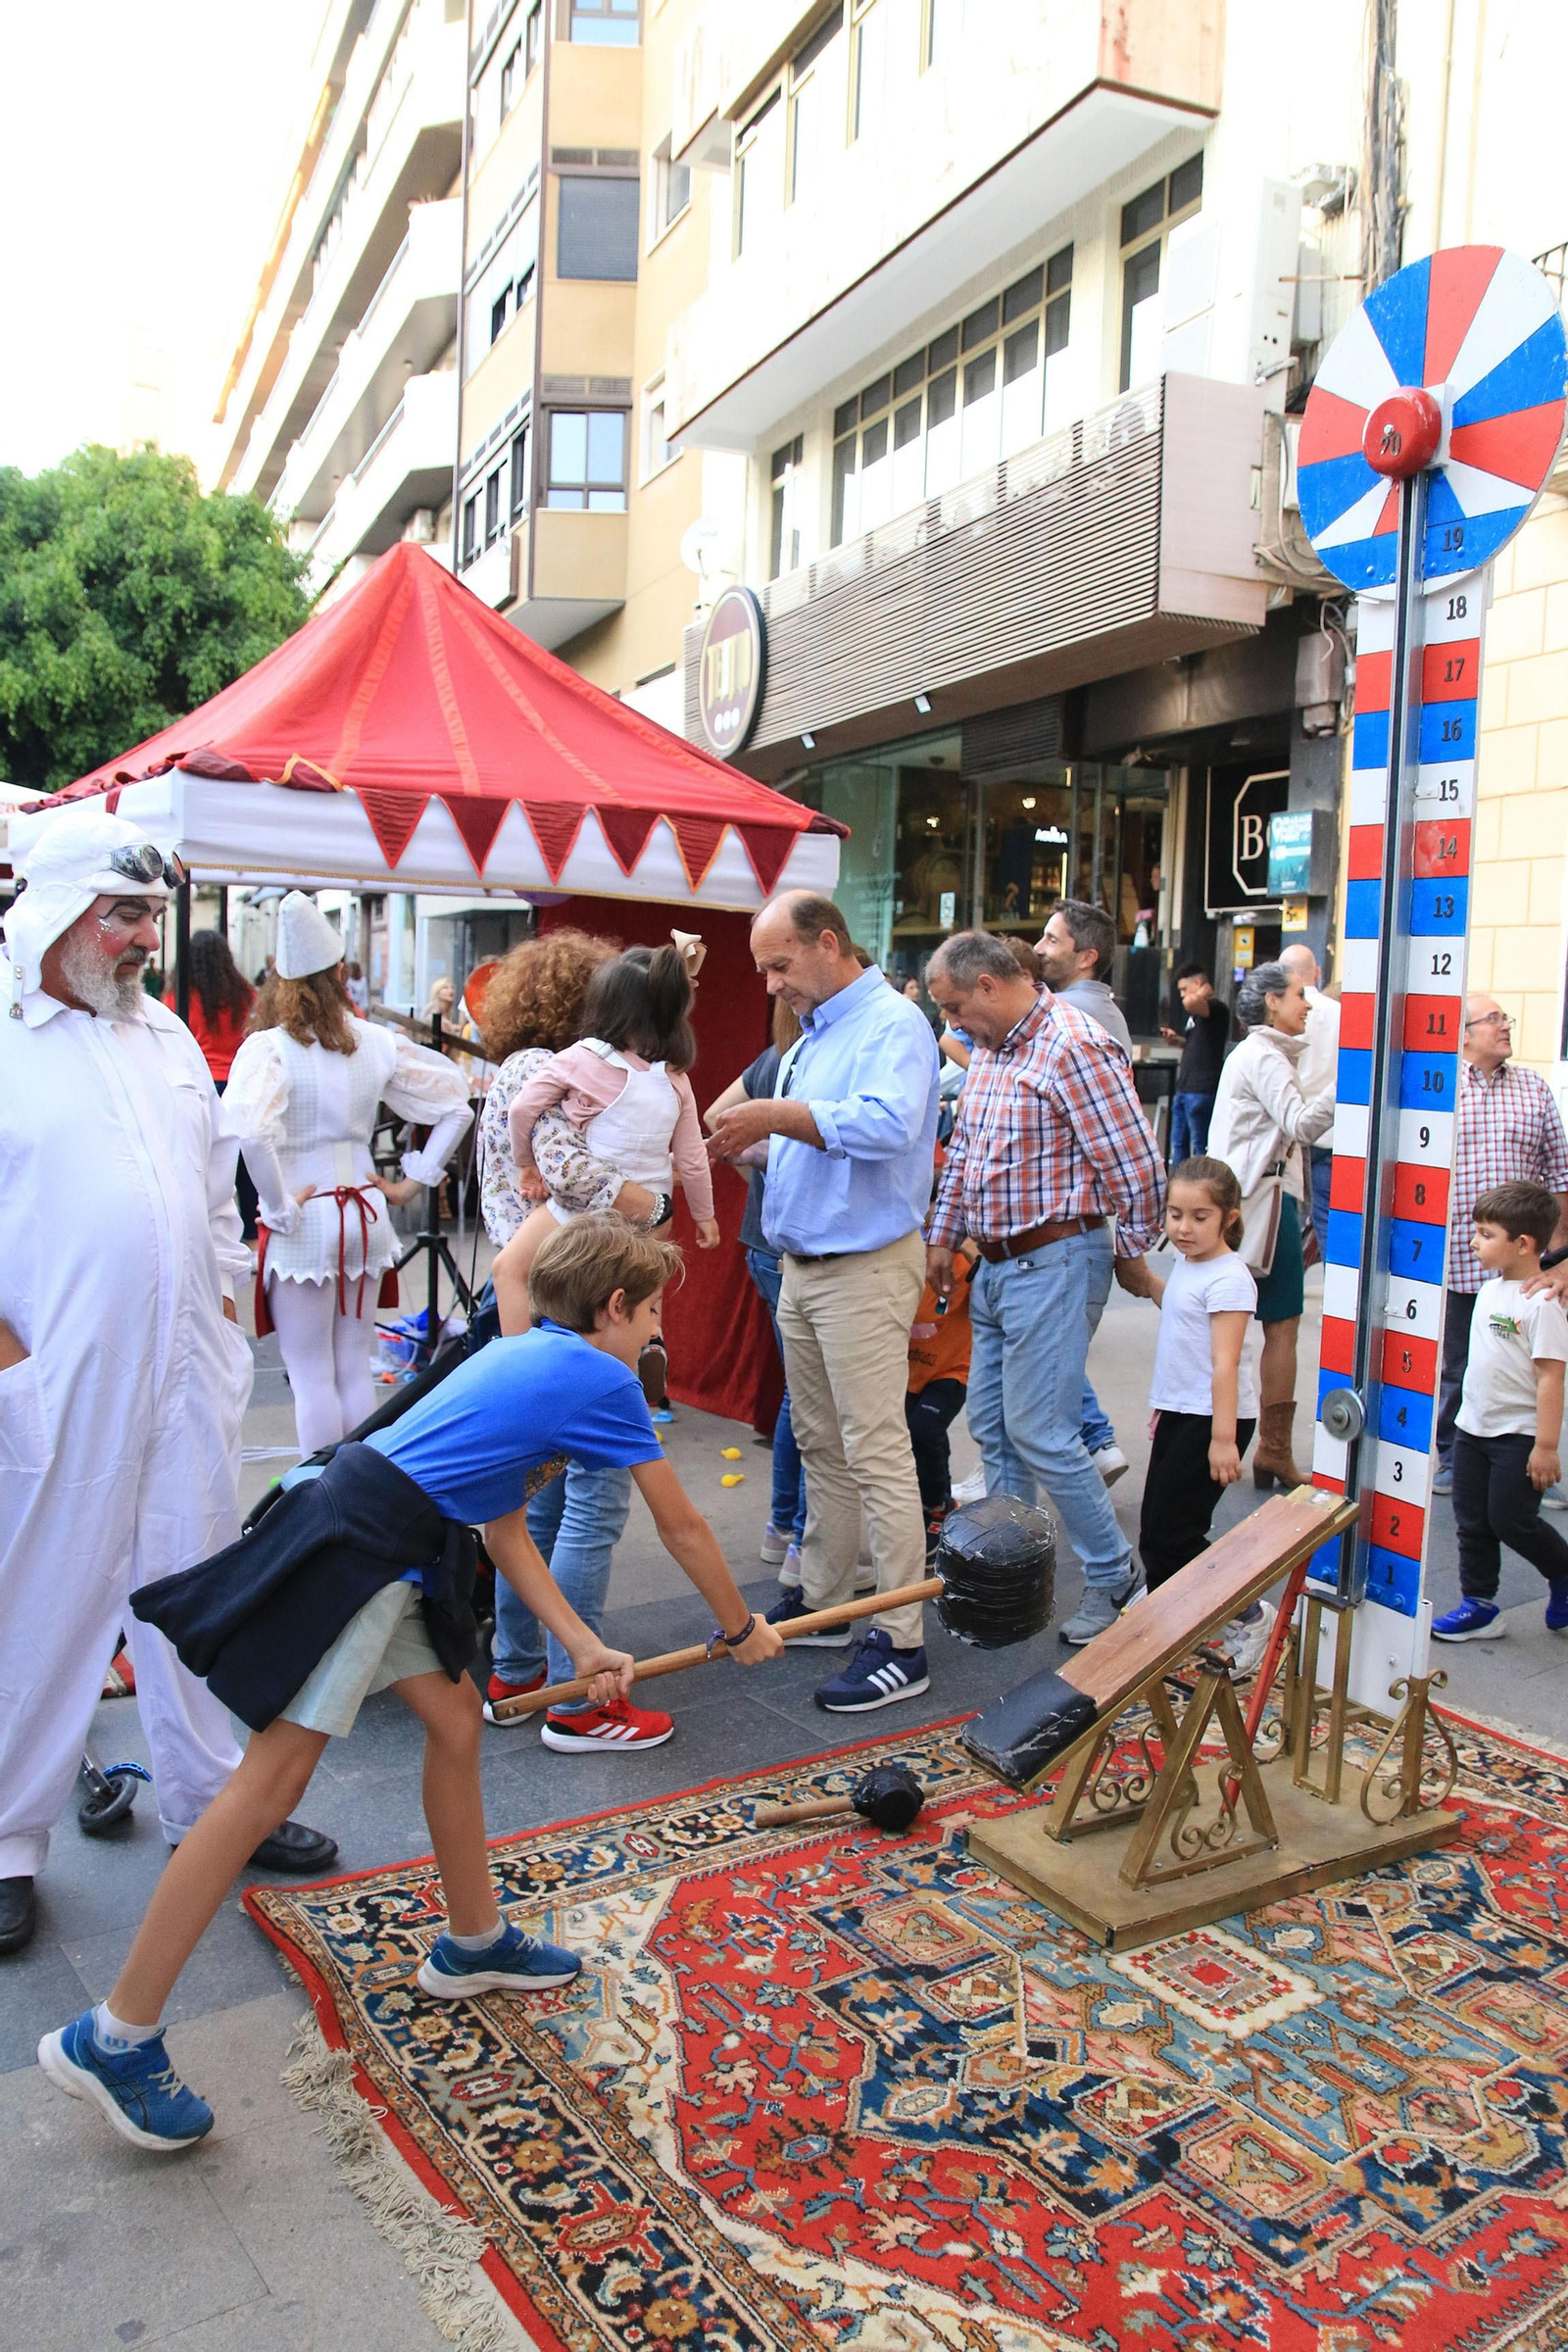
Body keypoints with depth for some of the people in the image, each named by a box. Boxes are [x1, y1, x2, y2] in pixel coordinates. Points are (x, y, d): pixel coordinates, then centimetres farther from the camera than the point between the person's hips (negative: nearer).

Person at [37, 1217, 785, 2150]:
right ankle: (115, 2038, 3)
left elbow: (504, 1529, 19)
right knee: (275, 1776, -6)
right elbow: (683, 1528, 6)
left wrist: (584, 1646, 17)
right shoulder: (604, 1381, -4)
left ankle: (474, 1942, 34)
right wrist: (742, 1628, 21)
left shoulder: (523, 1354, 19)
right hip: (356, 1552, -10)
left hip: (381, 1546, 10)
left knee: (456, 1714, 17)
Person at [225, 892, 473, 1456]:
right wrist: (413, 1181, 7)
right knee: (354, 1370, 15)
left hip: (304, 1225, -4)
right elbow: (457, 1103, 5)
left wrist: (279, 1207, -18)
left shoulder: (270, 1047, -13)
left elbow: (250, 1130, -30)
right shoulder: (375, 1042, 0)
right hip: (365, 1216, 4)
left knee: (312, 1378, 6)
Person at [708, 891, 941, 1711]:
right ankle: (820, 1603, 29)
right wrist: (744, 1142, 7)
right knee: (819, 1444, 16)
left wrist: (778, 1115, -24)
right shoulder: (811, 1036, 17)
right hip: (803, 1267, 10)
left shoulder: (892, 1024, -13)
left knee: (875, 1455, -7)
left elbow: (886, 1124, -30)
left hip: (865, 1268, -9)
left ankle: (900, 1644, 0)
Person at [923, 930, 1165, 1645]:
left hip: (1053, 1263, -9)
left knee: (1040, 1432, -7)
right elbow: (962, 1153, 23)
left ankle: (1112, 1574, 11)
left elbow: (1135, 1167, -17)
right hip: (995, 1265, 9)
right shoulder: (988, 1050, 12)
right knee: (992, 1423, 13)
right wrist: (941, 1238, 19)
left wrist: (1132, 1256, -6)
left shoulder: (1073, 1047, -17)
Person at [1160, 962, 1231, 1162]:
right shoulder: (1198, 1012, 19)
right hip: (1184, 1089, 10)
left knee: (1200, 1146, -4)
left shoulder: (1216, 1008, -13)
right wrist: (1177, 1039, 12)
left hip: (1201, 1092, -10)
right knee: (1179, 1143, 15)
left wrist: (1202, 993, -13)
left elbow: (1190, 1003, -34)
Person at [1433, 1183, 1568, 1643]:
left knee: (1510, 1519, -2)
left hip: (1519, 1434, -8)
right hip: (1473, 1427, 8)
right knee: (1472, 1521, 9)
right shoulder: (1489, 1290, 7)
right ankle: (1479, 1606, 19)